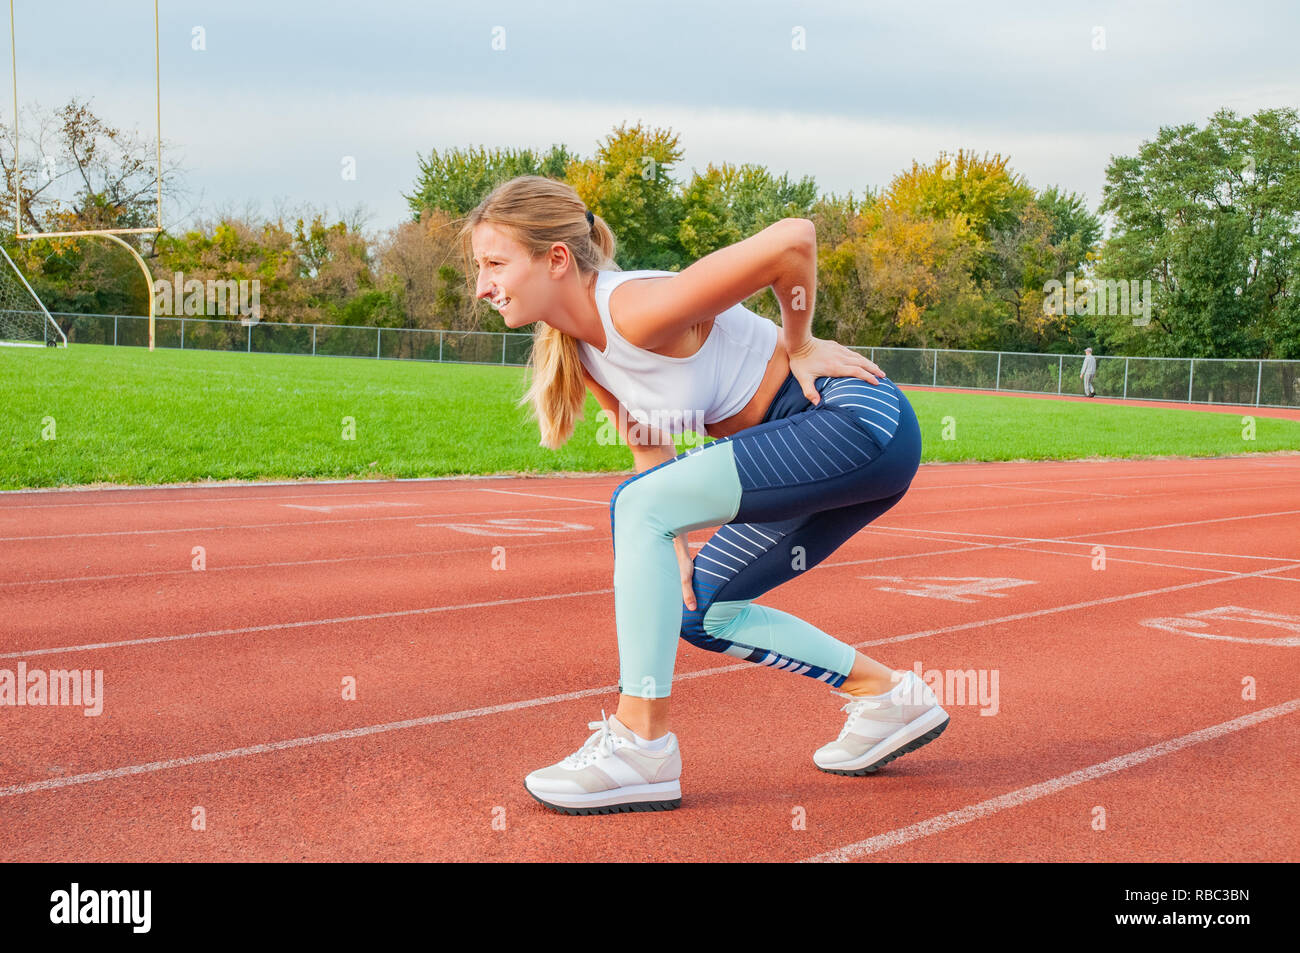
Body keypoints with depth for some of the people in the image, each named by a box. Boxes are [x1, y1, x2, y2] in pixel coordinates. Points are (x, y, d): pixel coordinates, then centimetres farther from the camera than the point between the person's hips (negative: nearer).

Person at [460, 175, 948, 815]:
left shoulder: (638, 310, -24)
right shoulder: (580, 352, 5)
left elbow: (792, 239, -29)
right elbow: (650, 447, 15)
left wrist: (798, 345, -13)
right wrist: (674, 542, 3)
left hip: (861, 421, -10)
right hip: (809, 445, 10)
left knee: (637, 507, -20)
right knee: (701, 613, 14)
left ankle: (641, 744, -14)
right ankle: (886, 697, 24)